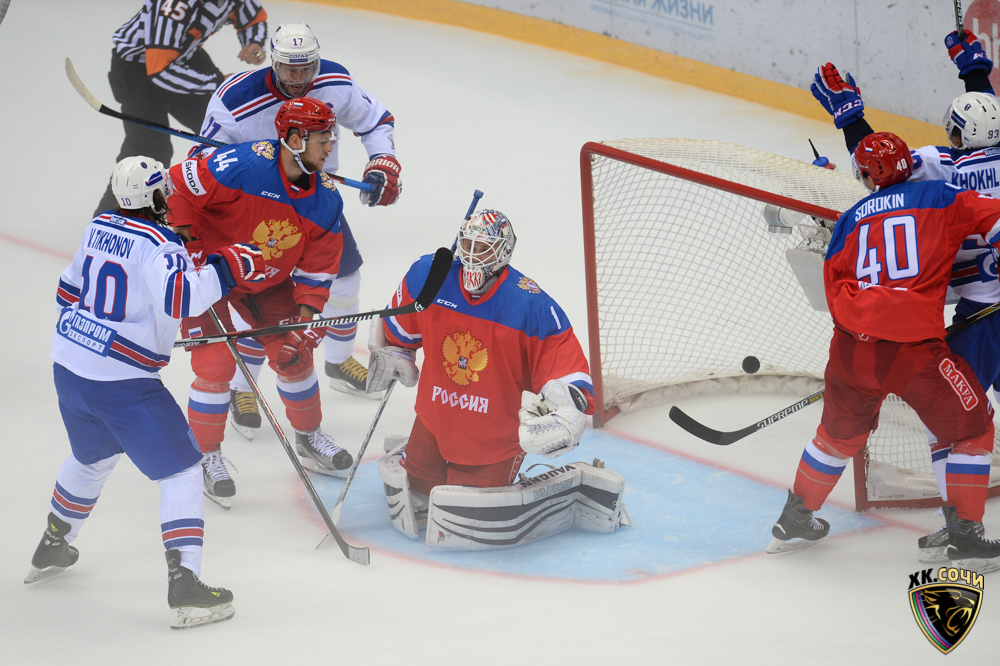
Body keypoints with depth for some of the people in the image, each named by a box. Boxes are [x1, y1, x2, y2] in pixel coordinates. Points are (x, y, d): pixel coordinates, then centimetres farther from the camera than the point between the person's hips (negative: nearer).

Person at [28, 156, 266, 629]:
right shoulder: (158, 244, -16)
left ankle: (52, 547, 48)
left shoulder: (98, 228, 8)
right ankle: (185, 584, -13)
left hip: (68, 368, 8)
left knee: (92, 456, 33)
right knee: (180, 470, -3)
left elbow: (68, 291, 19)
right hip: (122, 383, -8)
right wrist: (226, 269, -24)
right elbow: (180, 298, -34)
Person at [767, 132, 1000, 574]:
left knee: (840, 433, 26)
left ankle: (795, 521, 37)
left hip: (853, 343, 4)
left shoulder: (852, 219, 16)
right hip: (914, 347, -4)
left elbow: (836, 283, 14)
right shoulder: (938, 199, 8)